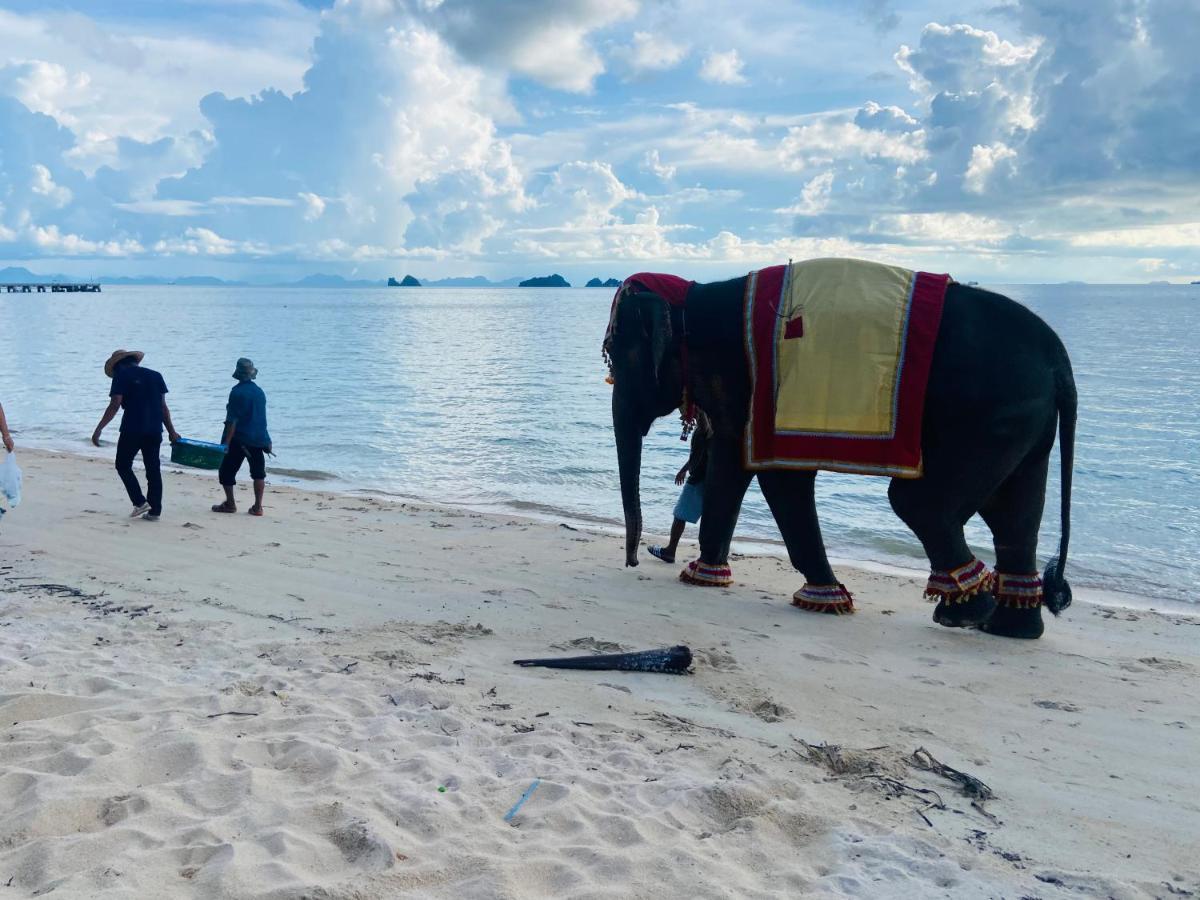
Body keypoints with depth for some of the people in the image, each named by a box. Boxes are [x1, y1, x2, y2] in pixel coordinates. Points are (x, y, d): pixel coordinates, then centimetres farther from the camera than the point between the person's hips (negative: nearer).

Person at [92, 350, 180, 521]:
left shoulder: (122, 375, 0)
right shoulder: (155, 375, 13)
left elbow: (115, 405, -10)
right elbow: (163, 406, 12)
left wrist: (98, 429, -9)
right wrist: (171, 431, 17)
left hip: (132, 430, -4)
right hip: (154, 430, 5)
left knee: (123, 465, 11)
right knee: (153, 469, 8)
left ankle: (140, 502, -2)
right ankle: (155, 511, 7)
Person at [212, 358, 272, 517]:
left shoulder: (237, 392, -12)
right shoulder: (259, 392, 8)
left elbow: (232, 420, -16)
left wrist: (226, 442, -14)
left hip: (239, 439, -6)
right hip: (258, 439, 6)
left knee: (226, 471, 8)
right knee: (258, 472, 9)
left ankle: (230, 504, 10)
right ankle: (257, 507, 6)